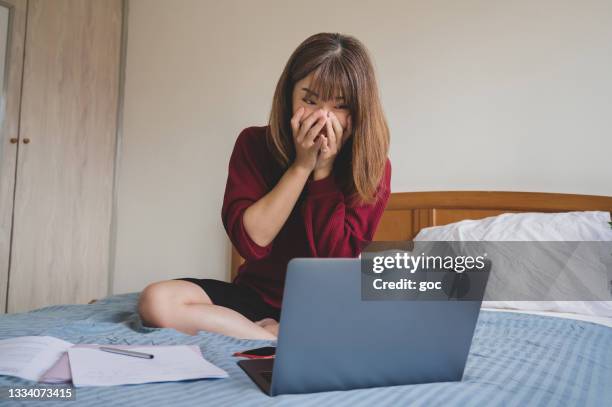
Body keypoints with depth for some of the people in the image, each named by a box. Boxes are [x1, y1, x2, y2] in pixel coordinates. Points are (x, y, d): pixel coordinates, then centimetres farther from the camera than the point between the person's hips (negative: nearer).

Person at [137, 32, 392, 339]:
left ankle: (269, 334, -18)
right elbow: (251, 241, -16)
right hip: (258, 294, 2)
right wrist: (302, 164, -21)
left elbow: (337, 259, -15)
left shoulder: (373, 165, -9)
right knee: (156, 301, -23)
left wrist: (324, 169, -21)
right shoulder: (254, 144, -6)